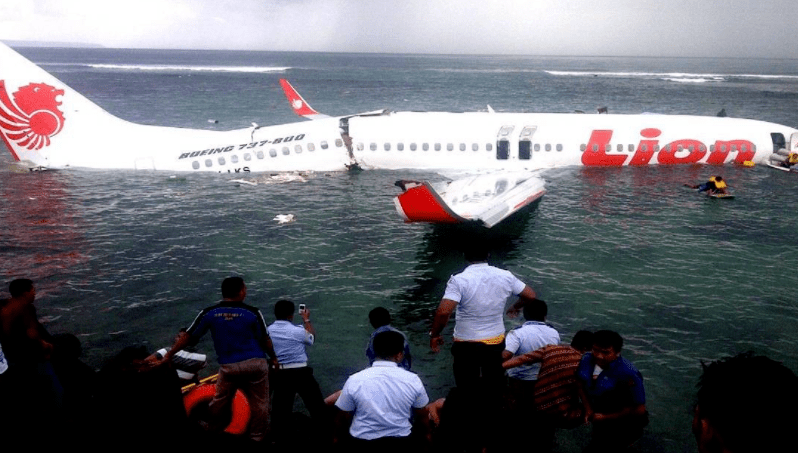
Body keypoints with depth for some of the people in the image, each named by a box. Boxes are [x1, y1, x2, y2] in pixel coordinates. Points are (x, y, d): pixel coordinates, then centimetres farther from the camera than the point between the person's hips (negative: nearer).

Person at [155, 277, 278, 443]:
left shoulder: (209, 313, -2)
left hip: (228, 366, 2)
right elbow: (265, 340, -1)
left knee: (221, 400, 21)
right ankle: (258, 436, 23)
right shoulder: (253, 313, -7)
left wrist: (169, 355, 14)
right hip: (256, 363, -1)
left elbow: (188, 337, 4)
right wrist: (273, 358, 15)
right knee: (260, 403, 13)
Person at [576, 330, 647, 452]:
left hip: (623, 420, -6)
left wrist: (606, 417, -19)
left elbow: (638, 409, -24)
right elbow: (581, 384, 1)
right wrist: (588, 408, -11)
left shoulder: (628, 374, -32)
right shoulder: (587, 360, -17)